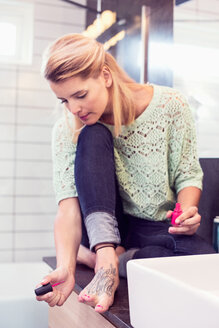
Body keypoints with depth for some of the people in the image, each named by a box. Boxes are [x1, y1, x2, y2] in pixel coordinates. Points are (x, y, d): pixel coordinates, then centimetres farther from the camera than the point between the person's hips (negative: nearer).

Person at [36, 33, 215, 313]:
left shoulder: (169, 104, -11)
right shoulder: (66, 130, -11)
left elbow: (188, 174, -4)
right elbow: (68, 208, -21)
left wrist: (187, 211, -25)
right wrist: (65, 268, -38)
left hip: (158, 229, 1)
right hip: (103, 224, 0)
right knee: (93, 136, -25)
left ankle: (94, 255, -20)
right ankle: (106, 260, -33)